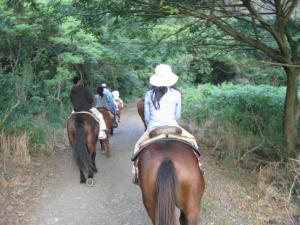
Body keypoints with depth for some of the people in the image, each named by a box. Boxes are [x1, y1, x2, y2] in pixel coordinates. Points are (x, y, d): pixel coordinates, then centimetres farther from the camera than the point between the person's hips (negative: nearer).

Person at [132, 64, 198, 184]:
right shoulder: (176, 94, -2)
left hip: (152, 130, 1)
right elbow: (178, 116, 7)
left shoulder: (149, 94, 0)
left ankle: (136, 173, 21)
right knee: (192, 140, 24)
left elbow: (147, 118, 4)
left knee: (138, 146, 26)